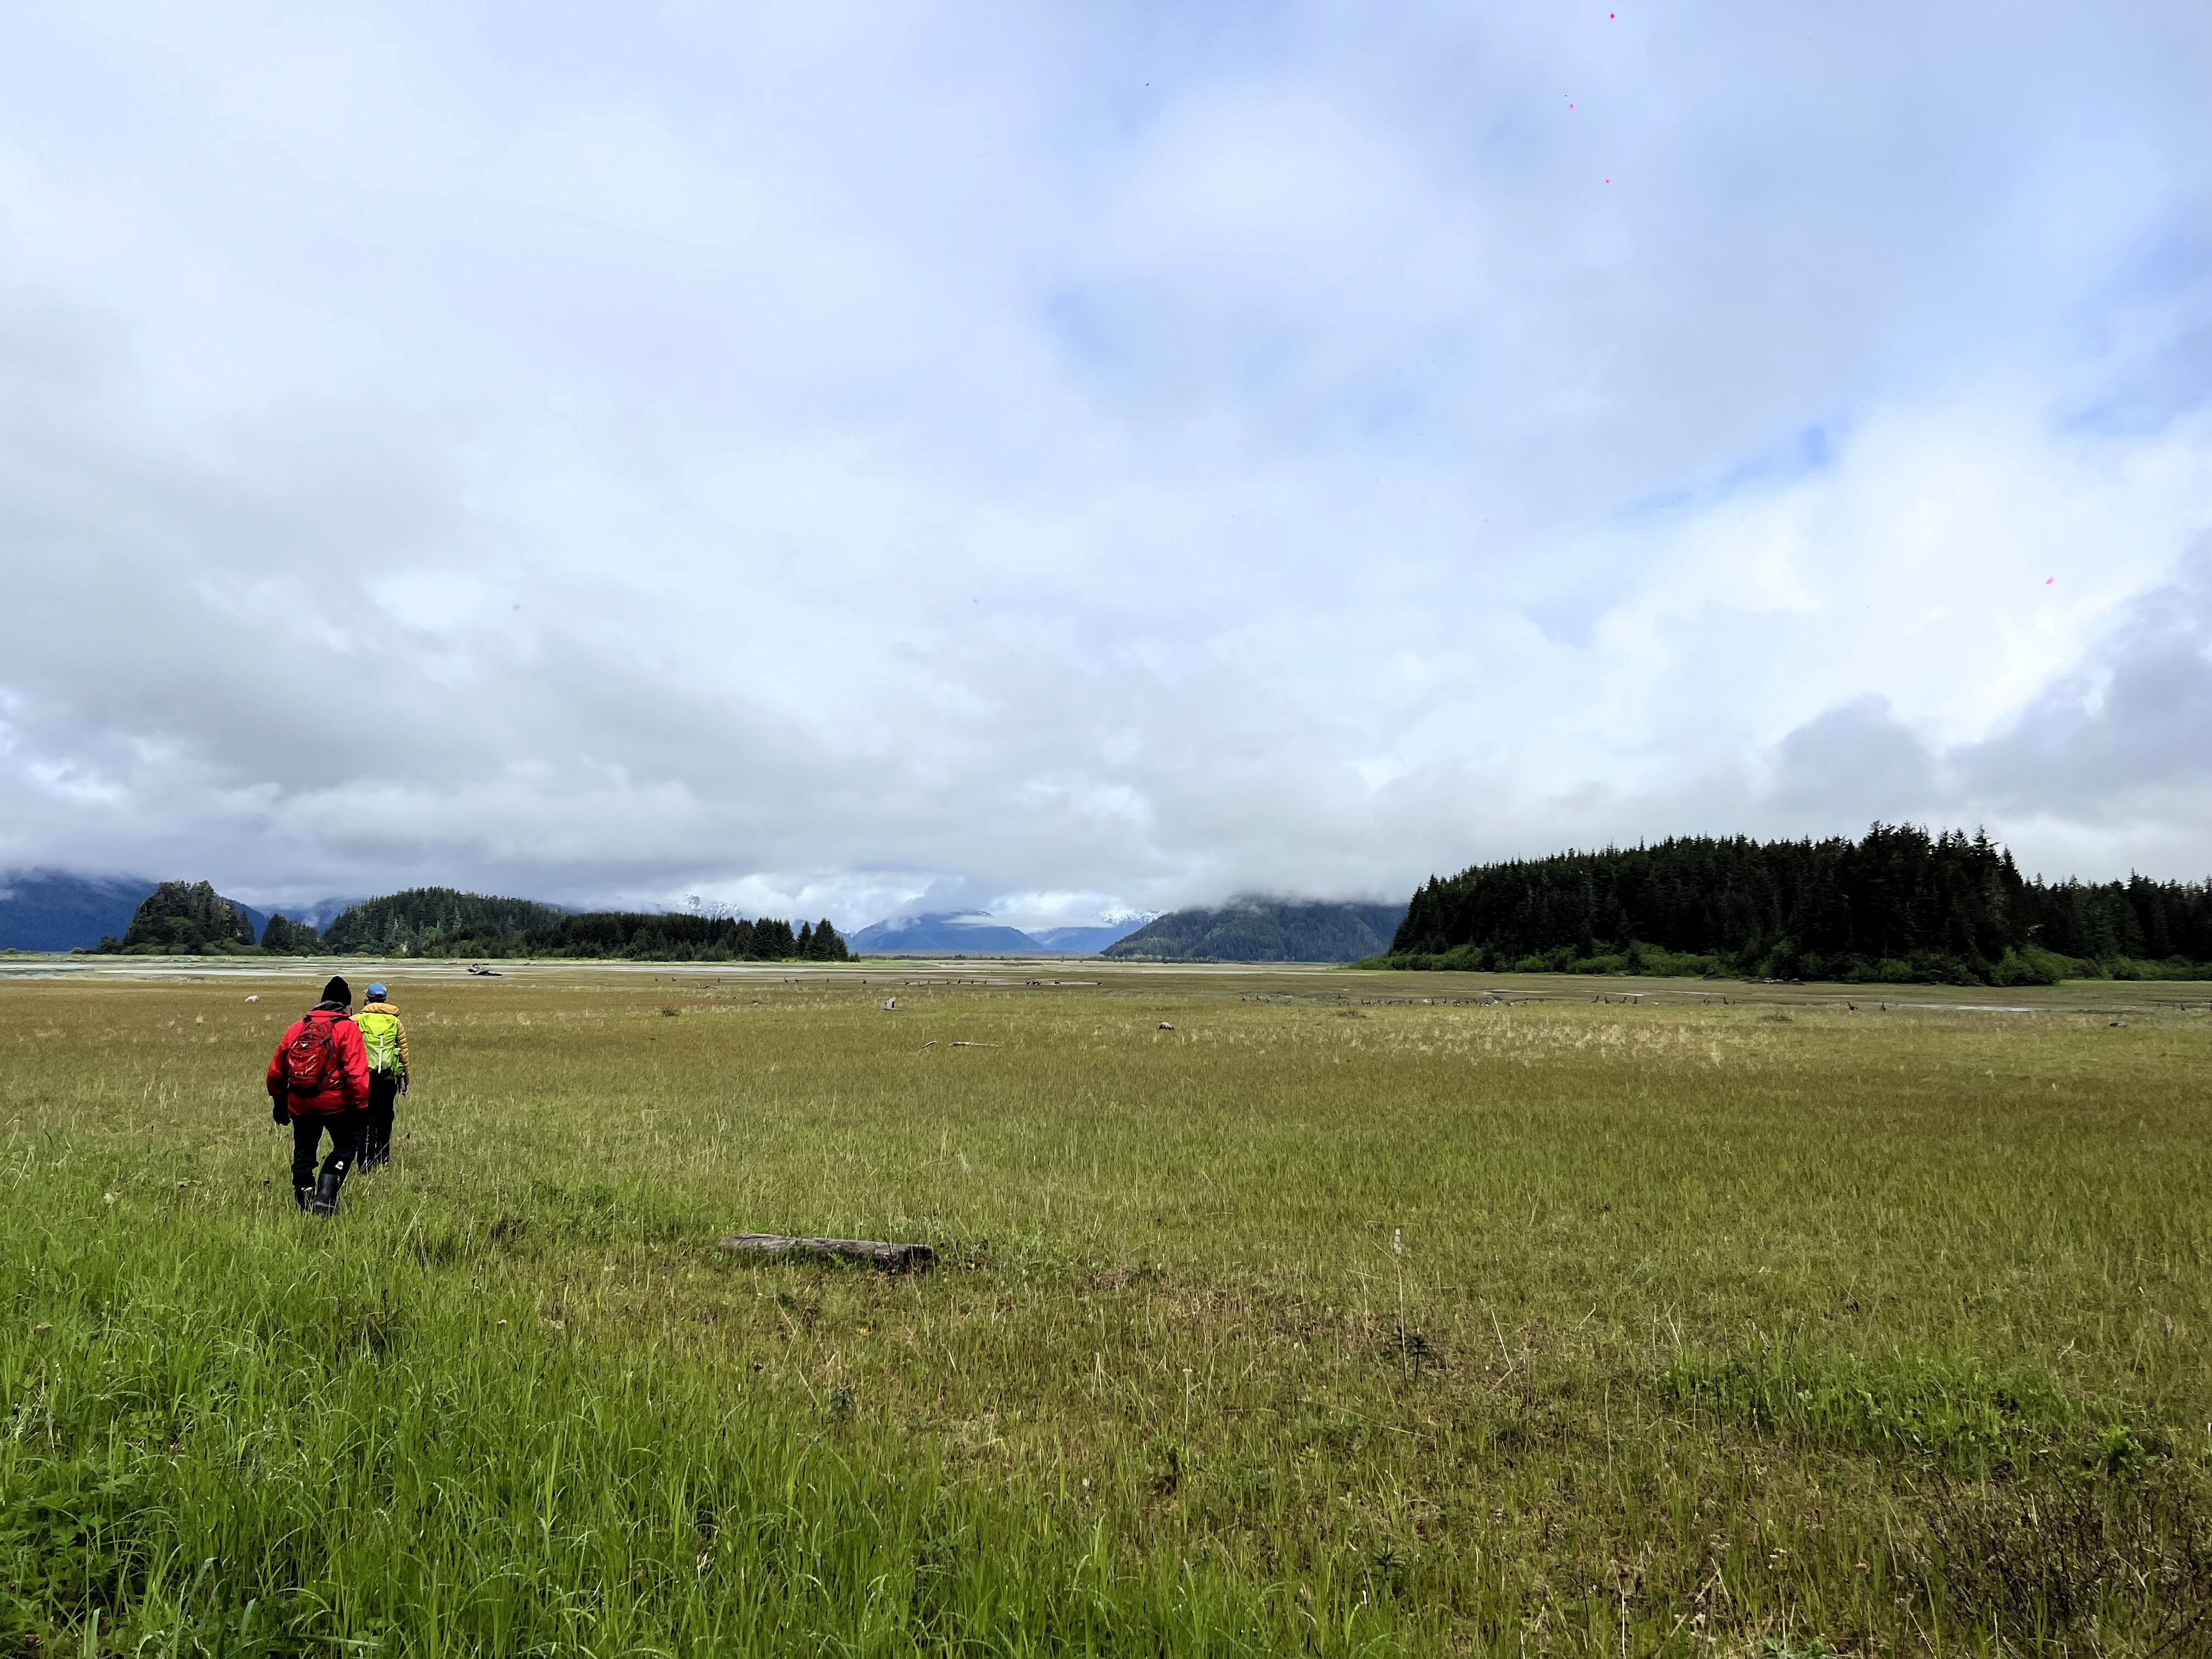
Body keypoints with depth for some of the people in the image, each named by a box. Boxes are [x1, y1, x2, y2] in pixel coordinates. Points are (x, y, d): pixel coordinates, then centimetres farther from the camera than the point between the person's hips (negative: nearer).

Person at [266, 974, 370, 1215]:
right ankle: (325, 1198, -4)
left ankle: (306, 1204, 22)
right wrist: (362, 1103, -13)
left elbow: (276, 1070, 16)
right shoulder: (348, 1028, -6)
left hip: (300, 1104, 5)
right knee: (346, 1146, 8)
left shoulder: (298, 1026, 11)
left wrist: (279, 1101, 26)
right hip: (336, 1103, -5)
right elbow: (356, 1071, -16)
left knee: (303, 1152, 15)